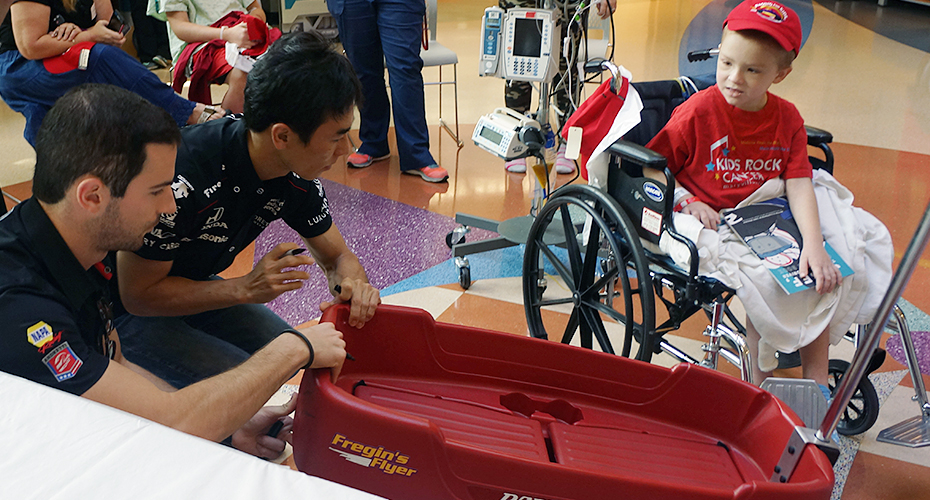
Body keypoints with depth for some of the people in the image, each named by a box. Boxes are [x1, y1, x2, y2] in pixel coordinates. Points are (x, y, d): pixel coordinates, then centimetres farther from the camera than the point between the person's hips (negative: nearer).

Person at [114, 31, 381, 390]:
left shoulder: (296, 178, -14)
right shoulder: (180, 177, -36)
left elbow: (337, 257, -1)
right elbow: (137, 295, -25)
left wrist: (351, 284, -25)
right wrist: (246, 288, -33)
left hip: (191, 288, 6)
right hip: (122, 308, -6)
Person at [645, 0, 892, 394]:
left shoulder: (787, 118, 1)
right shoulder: (698, 111, -12)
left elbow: (799, 184, -6)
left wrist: (814, 245, -19)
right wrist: (688, 202, -22)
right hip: (711, 223, -5)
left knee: (824, 272, -10)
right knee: (765, 282, -27)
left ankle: (817, 385, 5)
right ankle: (760, 376, -1)